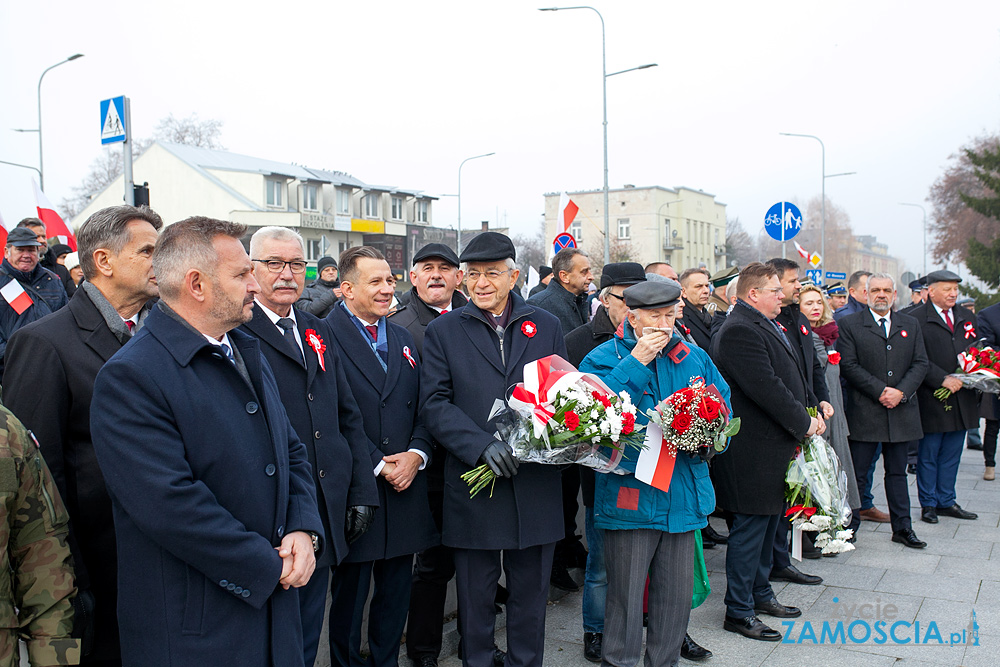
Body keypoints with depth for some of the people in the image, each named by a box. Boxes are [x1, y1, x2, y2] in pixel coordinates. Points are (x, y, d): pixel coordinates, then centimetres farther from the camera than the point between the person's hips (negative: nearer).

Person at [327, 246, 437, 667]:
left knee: (395, 595, 16)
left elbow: (424, 407, 11)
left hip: (405, 489, 6)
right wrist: (378, 466, -14)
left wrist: (416, 454, -6)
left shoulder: (404, 340, 14)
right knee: (349, 597, 10)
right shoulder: (326, 336, -9)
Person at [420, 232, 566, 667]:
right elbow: (434, 403, -5)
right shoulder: (443, 331, 3)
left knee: (531, 595, 14)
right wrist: (482, 446, -19)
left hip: (536, 486, 2)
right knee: (476, 598, 11)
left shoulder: (546, 327, 8)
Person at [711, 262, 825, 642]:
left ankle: (760, 594, 36)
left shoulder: (767, 326, 15)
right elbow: (765, 387, -25)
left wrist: (812, 409, 5)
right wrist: (804, 423, -15)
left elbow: (791, 376, 19)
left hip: (774, 449, 11)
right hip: (752, 451, -11)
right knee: (750, 527, -2)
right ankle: (738, 611, 10)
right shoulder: (740, 330, -19)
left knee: (769, 522, 21)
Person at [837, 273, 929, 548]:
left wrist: (901, 392, -10)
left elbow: (920, 363, 6)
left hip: (901, 410, 4)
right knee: (856, 473, 1)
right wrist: (880, 391, -15)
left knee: (897, 472, 13)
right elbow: (848, 365, -8)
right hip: (863, 411, -4)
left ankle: (902, 527, 21)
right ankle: (849, 524, 12)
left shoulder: (910, 325, 12)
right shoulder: (850, 324, -1)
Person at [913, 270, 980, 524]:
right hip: (931, 399, -6)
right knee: (928, 454, 5)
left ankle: (946, 501, 23)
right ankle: (928, 503, 16)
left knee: (952, 454, 13)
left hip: (962, 399, 6)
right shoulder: (916, 319, -8)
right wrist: (943, 379, -20)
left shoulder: (967, 317, 14)